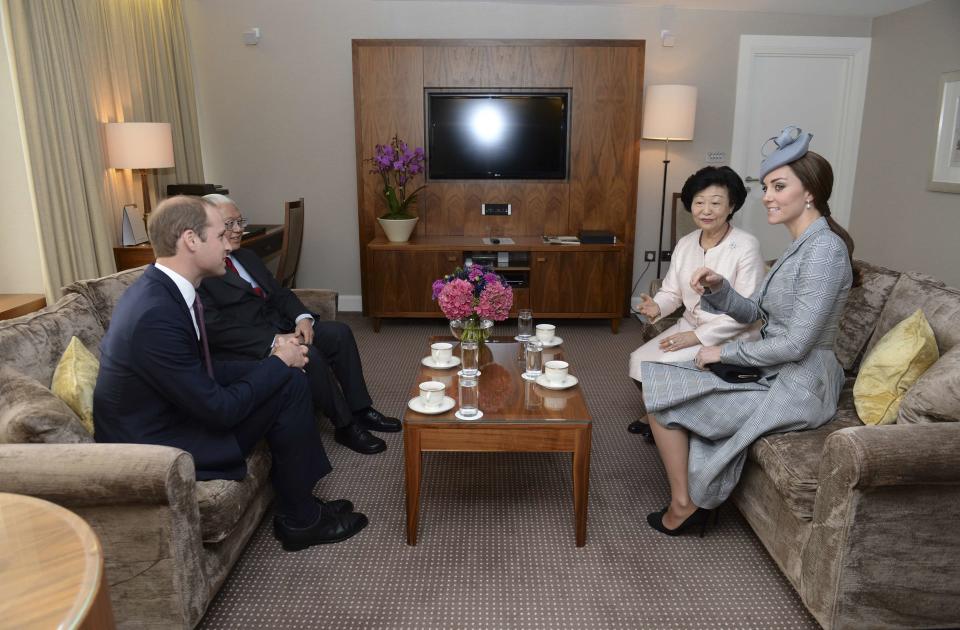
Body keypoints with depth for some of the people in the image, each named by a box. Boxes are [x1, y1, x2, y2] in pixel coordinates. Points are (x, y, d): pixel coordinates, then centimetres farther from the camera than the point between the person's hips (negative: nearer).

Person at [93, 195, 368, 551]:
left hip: (168, 412, 9)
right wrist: (279, 362, -11)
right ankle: (299, 520, 9)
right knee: (288, 385, -10)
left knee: (289, 379, 4)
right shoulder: (156, 315, -29)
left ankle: (300, 500, 17)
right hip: (152, 448, -9)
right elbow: (219, 410, -23)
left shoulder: (159, 288, -1)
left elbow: (201, 371, 8)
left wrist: (275, 362, -2)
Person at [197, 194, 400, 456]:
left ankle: (360, 409, 1)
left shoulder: (246, 257, 18)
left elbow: (279, 293, 15)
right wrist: (274, 340, -25)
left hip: (278, 326, 9)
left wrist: (303, 317, -6)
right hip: (249, 346, -9)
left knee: (339, 332, -7)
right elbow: (215, 328, -20)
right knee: (308, 354, -28)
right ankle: (345, 426, -10)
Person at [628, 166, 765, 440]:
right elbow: (672, 291, 5)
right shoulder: (685, 244, 3)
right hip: (689, 326, 7)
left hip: (730, 337, -6)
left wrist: (698, 336, -23)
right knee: (638, 360, -7)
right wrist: (657, 306, -19)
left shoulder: (746, 247, -18)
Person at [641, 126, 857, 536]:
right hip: (773, 374, 10)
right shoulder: (800, 245, 10)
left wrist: (724, 352, -14)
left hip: (795, 389, -10)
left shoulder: (824, 248, -21)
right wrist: (718, 287, -9)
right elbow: (753, 311, 10)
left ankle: (683, 505, 8)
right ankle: (697, 499, 17)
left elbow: (796, 343, -25)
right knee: (661, 380, 13)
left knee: (661, 394, -9)